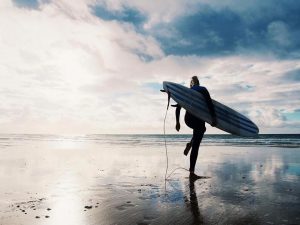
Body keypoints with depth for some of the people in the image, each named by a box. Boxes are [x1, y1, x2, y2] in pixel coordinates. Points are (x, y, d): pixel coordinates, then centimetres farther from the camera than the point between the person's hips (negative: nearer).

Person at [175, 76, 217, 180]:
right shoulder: (202, 90, 3)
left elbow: (178, 107, 12)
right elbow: (209, 103, -13)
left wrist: (177, 121, 16)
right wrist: (213, 117, -17)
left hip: (187, 120, 5)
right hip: (198, 120, -5)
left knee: (201, 129, 36)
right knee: (195, 147, -1)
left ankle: (190, 144, 13)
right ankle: (192, 173, -1)